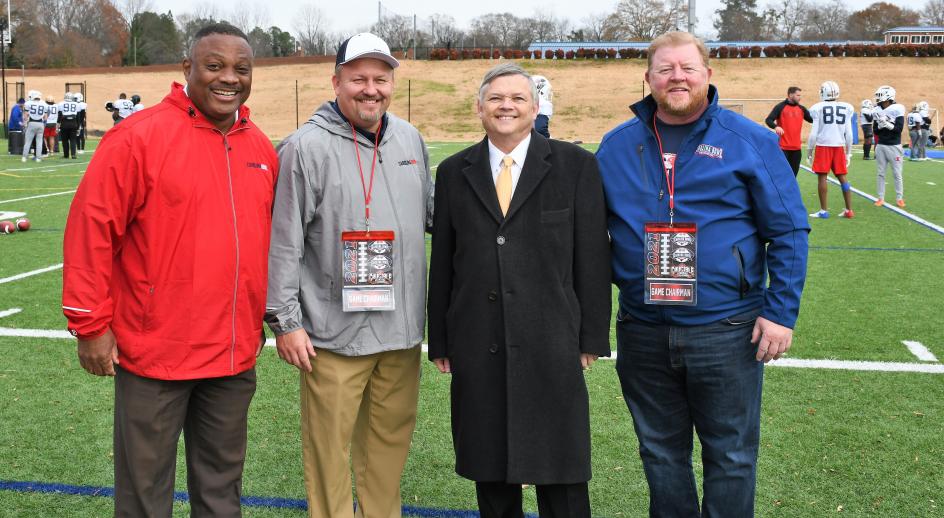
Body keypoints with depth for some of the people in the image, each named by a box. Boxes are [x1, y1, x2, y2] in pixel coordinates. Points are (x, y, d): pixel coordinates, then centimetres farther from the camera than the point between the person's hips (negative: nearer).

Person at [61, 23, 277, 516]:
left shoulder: (261, 148, 7)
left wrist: (261, 317, 17)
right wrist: (91, 324, -12)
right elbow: (92, 227, -12)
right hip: (154, 351, -5)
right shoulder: (139, 137, -11)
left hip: (236, 355, 5)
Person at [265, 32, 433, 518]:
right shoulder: (306, 147, -8)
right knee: (329, 446, 4)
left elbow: (433, 213, 22)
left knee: (391, 439, 16)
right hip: (333, 332, -5)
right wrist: (284, 320, -10)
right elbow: (283, 241, -8)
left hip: (402, 329, 6)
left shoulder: (410, 138, 10)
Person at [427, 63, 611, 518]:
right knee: (489, 466, 12)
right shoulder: (453, 172, 9)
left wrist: (591, 336, -2)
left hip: (551, 347, -2)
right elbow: (441, 262, 10)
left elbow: (592, 256, 1)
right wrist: (440, 341, 8)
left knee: (561, 472, 4)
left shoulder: (575, 165, 2)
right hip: (477, 348, 3)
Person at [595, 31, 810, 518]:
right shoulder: (617, 145, 5)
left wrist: (781, 311, -8)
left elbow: (789, 231, -2)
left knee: (731, 457, 9)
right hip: (642, 332, 3)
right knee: (661, 454, 16)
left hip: (727, 332, -3)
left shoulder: (750, 141, -3)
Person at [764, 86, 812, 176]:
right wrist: (776, 127, -32)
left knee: (793, 174, 11)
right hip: (783, 147, -6)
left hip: (796, 148, 6)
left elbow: (813, 120, 14)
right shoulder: (780, 107, -6)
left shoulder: (801, 109, 11)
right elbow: (768, 120, -14)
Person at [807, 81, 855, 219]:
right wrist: (849, 152, 16)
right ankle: (849, 210, 13)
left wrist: (809, 151, 4)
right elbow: (848, 134, 7)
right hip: (839, 146, 4)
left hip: (823, 146, -4)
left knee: (822, 177, 0)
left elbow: (814, 133, -4)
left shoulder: (818, 108, -5)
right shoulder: (846, 108, 4)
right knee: (842, 178, 11)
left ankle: (824, 211, 0)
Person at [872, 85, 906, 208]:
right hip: (881, 146, 4)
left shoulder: (897, 110, -9)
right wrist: (880, 125, -15)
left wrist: (887, 124, -25)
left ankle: (899, 198, 10)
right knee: (880, 173, 5)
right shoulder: (878, 111, 4)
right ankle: (880, 198, 11)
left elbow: (899, 129, -14)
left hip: (894, 146, -4)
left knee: (897, 174, 2)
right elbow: (875, 131, 5)